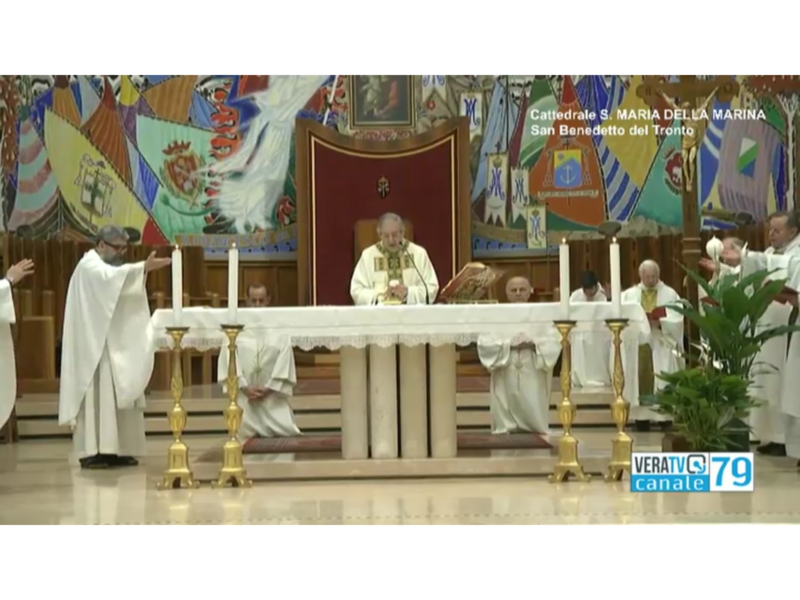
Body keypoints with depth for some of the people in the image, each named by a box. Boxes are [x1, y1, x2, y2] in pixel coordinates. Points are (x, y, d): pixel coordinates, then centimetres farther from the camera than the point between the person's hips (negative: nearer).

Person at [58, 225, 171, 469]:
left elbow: (121, 294, 20)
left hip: (112, 343, 10)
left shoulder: (107, 268, 21)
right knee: (97, 395, -13)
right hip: (95, 344, -9)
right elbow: (112, 277, -32)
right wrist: (144, 268, -41)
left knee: (115, 396, 5)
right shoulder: (90, 265, -11)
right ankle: (91, 452, -13)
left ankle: (113, 450, 7)